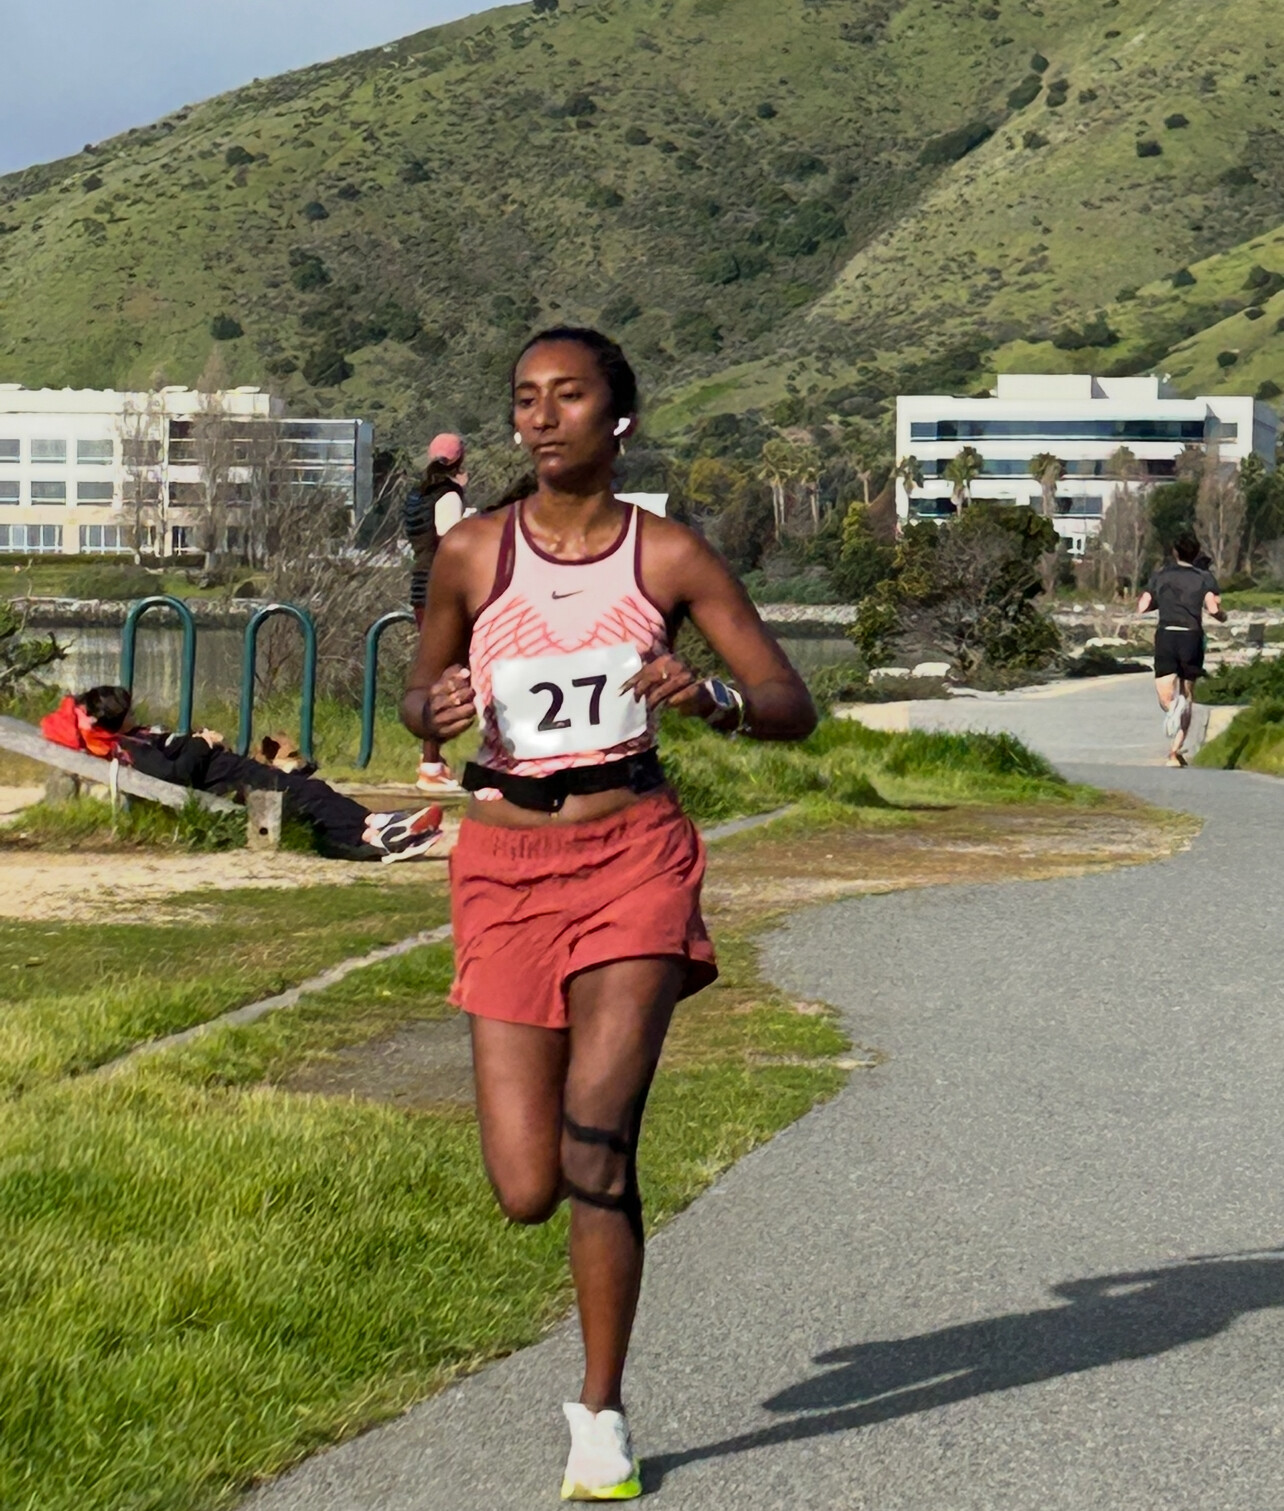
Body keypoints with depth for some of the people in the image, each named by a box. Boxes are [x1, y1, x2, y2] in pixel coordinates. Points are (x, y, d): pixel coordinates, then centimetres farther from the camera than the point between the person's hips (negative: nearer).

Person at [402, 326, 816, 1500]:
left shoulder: (668, 556, 0)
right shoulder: (472, 554, 3)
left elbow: (792, 706, 1)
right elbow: (424, 696, 16)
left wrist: (711, 700, -21)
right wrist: (436, 710, -8)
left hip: (634, 854, -2)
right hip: (507, 865, 2)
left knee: (595, 1146, -16)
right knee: (526, 1193, -3)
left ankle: (603, 1413, 3)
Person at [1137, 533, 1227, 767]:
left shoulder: (1161, 576, 11)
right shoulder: (1204, 577, 5)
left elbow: (1142, 607, 7)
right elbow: (1213, 608, -8)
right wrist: (1222, 616, 14)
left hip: (1166, 635, 0)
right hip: (1192, 636, 0)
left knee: (1165, 696, 2)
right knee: (1187, 695, 10)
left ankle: (1173, 707, -37)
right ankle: (1175, 751, 2)